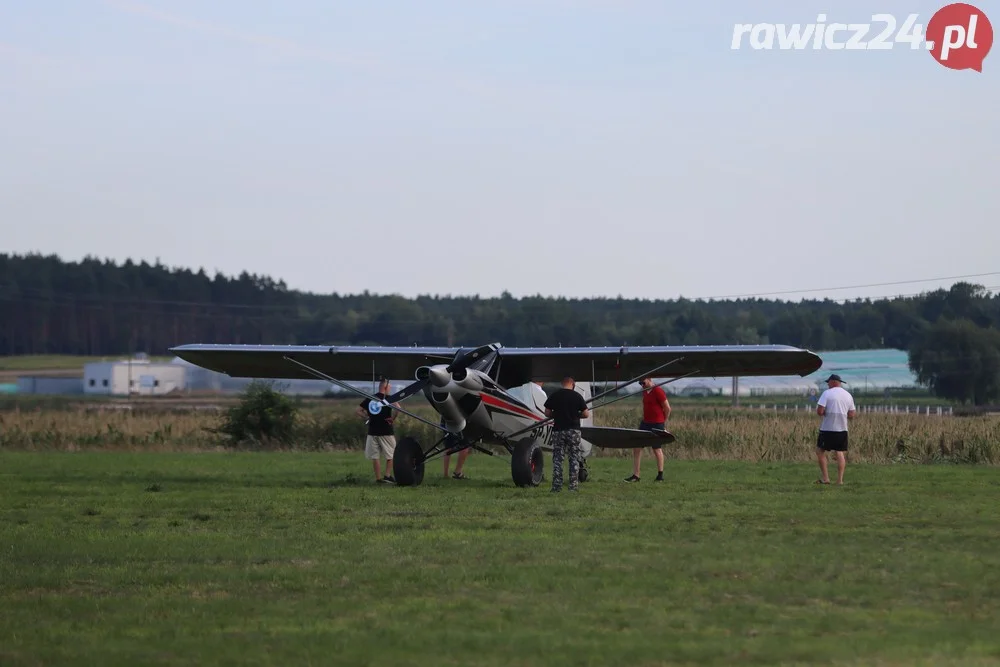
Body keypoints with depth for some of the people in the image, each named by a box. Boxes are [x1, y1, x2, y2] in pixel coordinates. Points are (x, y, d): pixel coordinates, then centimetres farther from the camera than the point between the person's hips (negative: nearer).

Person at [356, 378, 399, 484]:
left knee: (374, 456, 8)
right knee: (390, 455, 9)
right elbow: (398, 408, -23)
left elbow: (359, 411, 8)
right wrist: (393, 418, -9)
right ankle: (388, 475, 0)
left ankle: (378, 478, 9)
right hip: (386, 431, -4)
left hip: (372, 431, 4)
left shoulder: (369, 399, 8)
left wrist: (368, 418, 10)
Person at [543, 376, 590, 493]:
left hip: (558, 430, 1)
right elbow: (586, 414, -2)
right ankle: (574, 485, 5)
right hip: (573, 430, -1)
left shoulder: (554, 395, 0)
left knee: (557, 458, 4)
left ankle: (556, 486, 0)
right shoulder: (577, 396, -3)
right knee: (574, 458, 8)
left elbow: (547, 413, 2)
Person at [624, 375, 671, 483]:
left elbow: (667, 408, -11)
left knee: (657, 449, 2)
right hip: (645, 423, 8)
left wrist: (663, 422, 0)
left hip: (656, 425, -8)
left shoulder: (658, 391, -13)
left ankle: (660, 475, 15)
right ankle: (635, 475, 4)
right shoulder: (645, 392, 12)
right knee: (637, 448, 2)